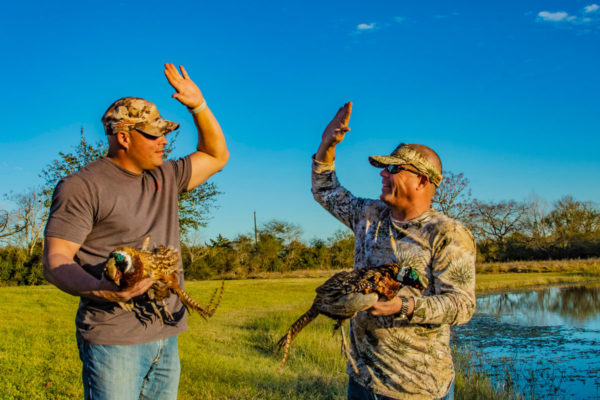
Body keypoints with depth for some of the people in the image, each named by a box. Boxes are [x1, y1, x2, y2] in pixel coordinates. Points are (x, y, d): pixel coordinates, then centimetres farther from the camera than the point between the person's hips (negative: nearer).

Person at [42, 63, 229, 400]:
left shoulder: (165, 178, 15)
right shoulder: (81, 187, -6)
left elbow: (216, 156, 24)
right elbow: (55, 261, -12)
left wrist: (198, 106, 10)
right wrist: (99, 289, -32)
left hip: (167, 337, 7)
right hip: (114, 341, -6)